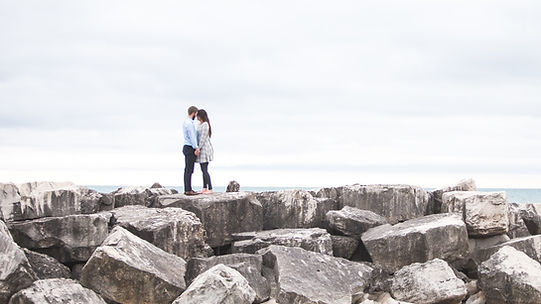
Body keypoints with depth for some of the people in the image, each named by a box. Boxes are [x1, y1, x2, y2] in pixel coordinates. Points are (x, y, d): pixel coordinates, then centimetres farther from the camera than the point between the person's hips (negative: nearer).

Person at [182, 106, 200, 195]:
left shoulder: (186, 122, 16)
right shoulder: (189, 123, -17)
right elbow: (192, 137, -24)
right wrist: (196, 148, -29)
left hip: (186, 148, 10)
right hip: (190, 148, -10)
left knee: (187, 170, 10)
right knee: (189, 170, -9)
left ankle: (187, 189, 12)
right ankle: (189, 190, -9)